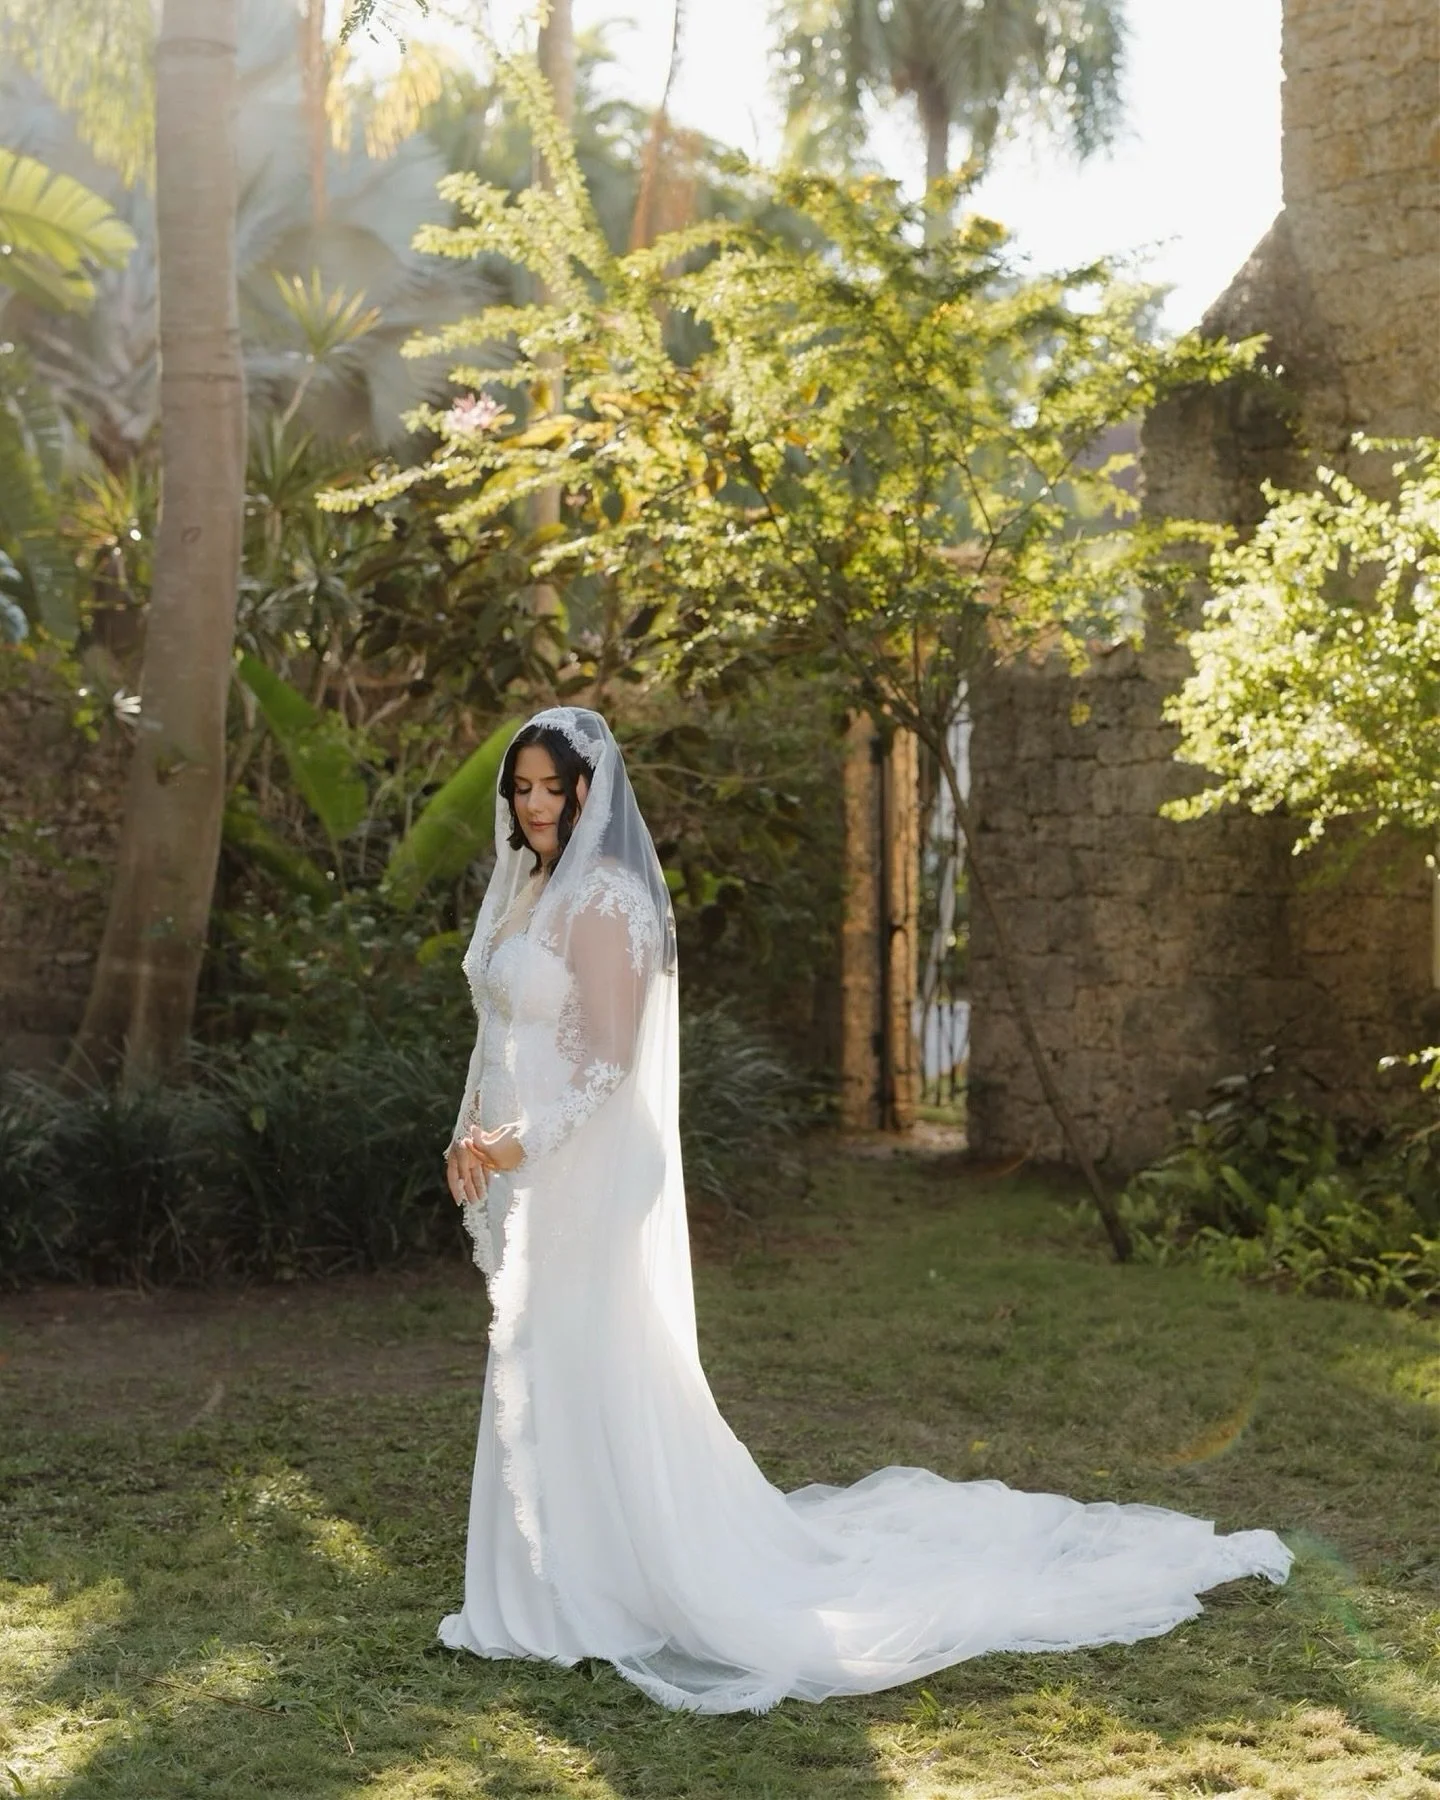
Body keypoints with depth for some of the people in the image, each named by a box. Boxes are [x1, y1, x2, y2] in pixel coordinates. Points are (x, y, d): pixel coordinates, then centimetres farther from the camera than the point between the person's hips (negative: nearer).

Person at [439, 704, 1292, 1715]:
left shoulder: (602, 898, -16)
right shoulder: (527, 891, 13)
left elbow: (606, 1055, -20)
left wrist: (520, 1144, -23)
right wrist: (473, 1136, 9)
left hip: (583, 1176, -10)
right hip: (527, 1171, 10)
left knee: (599, 1378, -3)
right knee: (541, 1381, 14)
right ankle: (560, 1585, 23)